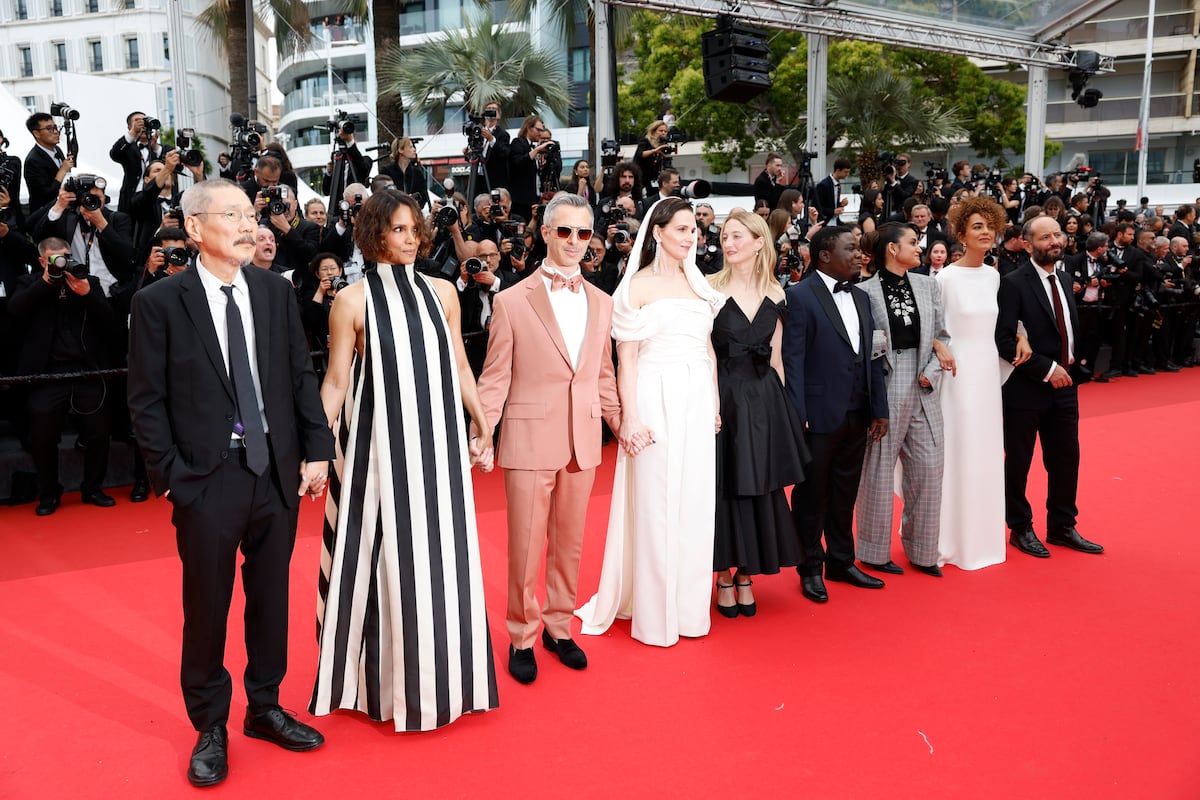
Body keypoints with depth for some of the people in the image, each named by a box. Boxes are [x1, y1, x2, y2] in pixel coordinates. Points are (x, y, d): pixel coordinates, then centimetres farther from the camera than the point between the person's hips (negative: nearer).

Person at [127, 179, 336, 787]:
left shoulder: (275, 291, 3)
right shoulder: (159, 302, -6)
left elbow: (301, 377, 5)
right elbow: (147, 401, -4)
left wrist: (317, 451, 0)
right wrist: (171, 476, -9)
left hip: (278, 470, 3)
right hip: (206, 479, -3)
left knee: (271, 595, 15)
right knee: (207, 606, 9)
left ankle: (264, 708, 34)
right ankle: (210, 729, 28)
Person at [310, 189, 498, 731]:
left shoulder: (441, 292, 7)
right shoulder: (353, 301, -3)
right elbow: (335, 383, -2)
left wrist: (483, 429, 13)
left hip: (439, 443, 4)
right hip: (380, 445, -3)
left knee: (442, 559, 11)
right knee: (387, 560, 6)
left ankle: (441, 676, 31)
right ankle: (385, 679, 26)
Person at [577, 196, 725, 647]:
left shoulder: (699, 284, 14)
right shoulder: (638, 285, -2)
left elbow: (709, 349, 16)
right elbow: (626, 358, -6)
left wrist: (715, 402, 9)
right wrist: (630, 417, -12)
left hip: (697, 400, 5)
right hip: (656, 400, -5)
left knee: (695, 502, 9)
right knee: (654, 504, 1)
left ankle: (688, 605, 24)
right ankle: (654, 613, 15)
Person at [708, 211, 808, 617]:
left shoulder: (775, 293, 7)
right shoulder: (710, 288, -4)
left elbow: (775, 357, 11)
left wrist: (780, 402, 8)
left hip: (764, 401, 3)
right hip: (722, 397, -3)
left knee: (759, 488, 8)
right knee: (725, 487, 3)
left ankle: (747, 575, 23)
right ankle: (724, 576, 18)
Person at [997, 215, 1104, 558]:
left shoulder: (1064, 279, 10)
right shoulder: (1014, 283, -13)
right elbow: (1004, 340, -20)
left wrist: (1068, 363, 7)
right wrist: (1047, 368, -18)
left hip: (1063, 385, 7)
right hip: (1026, 388, -7)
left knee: (1066, 458, 12)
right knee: (1018, 462, 6)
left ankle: (1062, 527, 28)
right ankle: (1020, 529, 21)